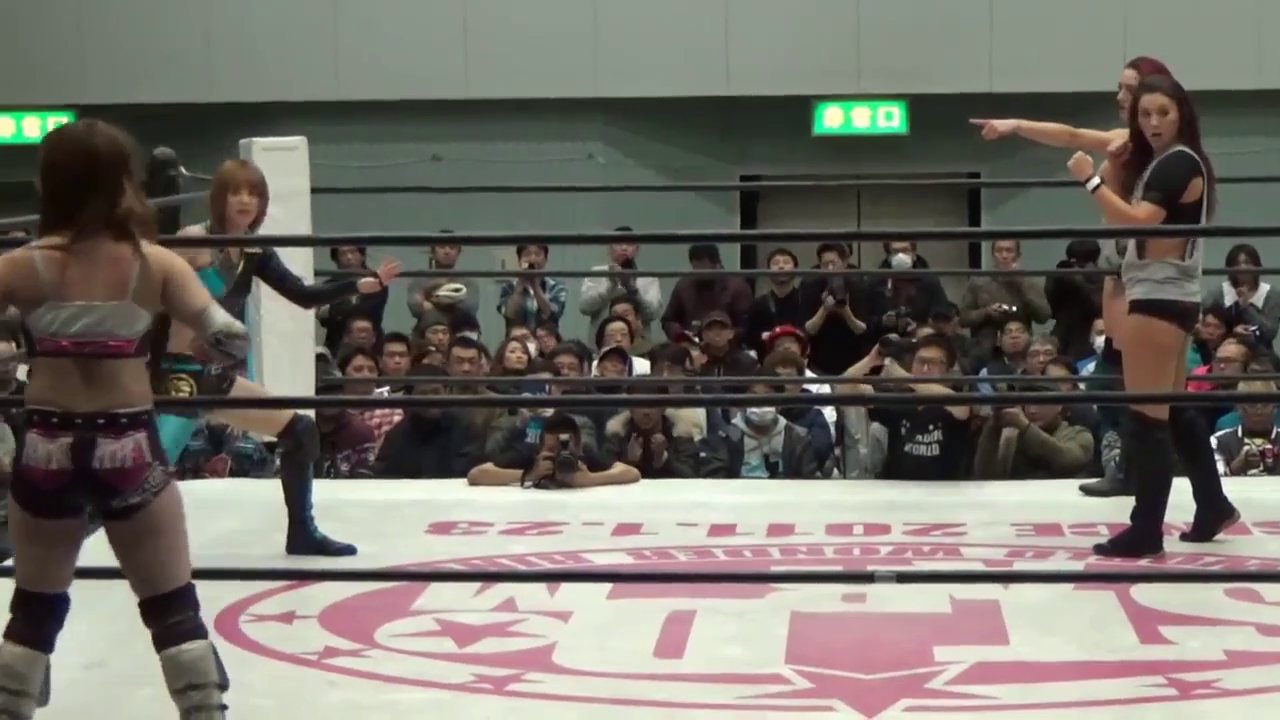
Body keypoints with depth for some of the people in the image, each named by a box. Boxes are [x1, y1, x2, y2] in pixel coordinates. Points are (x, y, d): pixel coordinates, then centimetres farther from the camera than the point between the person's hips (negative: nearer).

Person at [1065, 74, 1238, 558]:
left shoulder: (1180, 162, -13)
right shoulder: (1153, 162, 19)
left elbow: (1137, 221, -24)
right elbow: (1123, 218, 15)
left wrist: (1091, 180, -22)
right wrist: (1112, 170, 5)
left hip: (1160, 297, -11)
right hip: (1164, 297, 11)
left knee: (1146, 417, -9)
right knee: (1174, 411, 17)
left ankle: (1146, 530, -7)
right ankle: (1213, 505, 26)